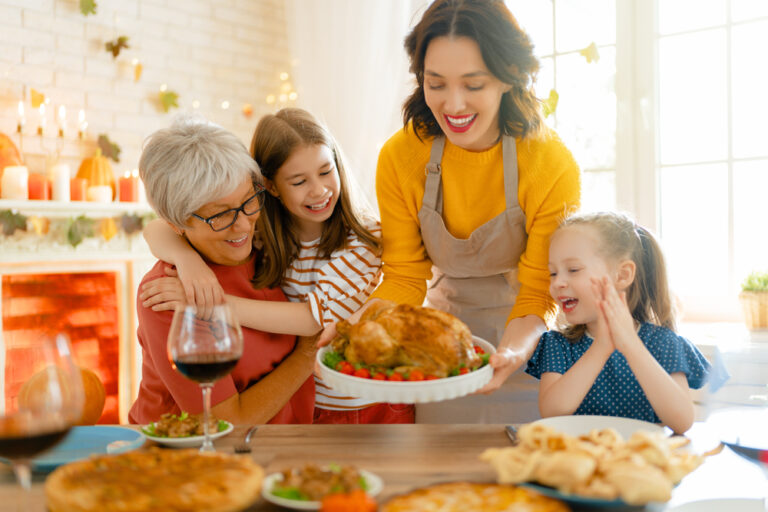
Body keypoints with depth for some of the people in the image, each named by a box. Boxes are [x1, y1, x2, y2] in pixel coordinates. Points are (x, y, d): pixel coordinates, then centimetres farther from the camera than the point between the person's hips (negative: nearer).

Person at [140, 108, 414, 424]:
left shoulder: (364, 238, -13)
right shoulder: (256, 232, -4)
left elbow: (314, 317, -23)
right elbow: (157, 231, -5)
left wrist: (211, 303, -27)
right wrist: (188, 258, -28)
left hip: (371, 406, -3)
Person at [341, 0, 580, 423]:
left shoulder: (553, 166, -22)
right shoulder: (399, 158, -16)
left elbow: (537, 294, -18)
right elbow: (404, 277, -12)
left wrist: (514, 350, -39)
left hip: (522, 340, -1)